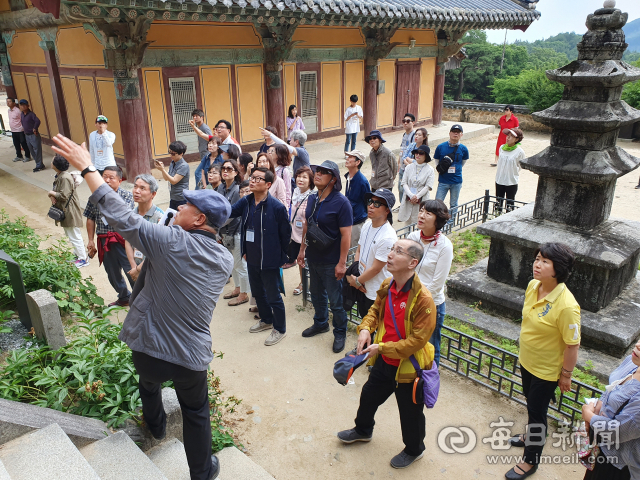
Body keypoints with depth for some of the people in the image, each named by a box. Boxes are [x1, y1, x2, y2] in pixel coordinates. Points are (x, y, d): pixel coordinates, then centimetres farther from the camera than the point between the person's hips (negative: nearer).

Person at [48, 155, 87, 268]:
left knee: (74, 236, -2)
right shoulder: (59, 176, 8)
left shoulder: (65, 178, -24)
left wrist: (52, 193, -12)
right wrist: (52, 196, -7)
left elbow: (64, 196, -28)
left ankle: (83, 259, 7)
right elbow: (57, 191, 14)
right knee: (69, 234, 21)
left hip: (70, 212, -11)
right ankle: (79, 252, 35)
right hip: (65, 211, 11)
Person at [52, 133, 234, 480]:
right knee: (196, 414, 22)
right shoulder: (225, 260, -5)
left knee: (149, 381, 34)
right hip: (193, 357, 1)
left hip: (150, 349, -1)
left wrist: (86, 167, -10)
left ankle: (155, 425, 61)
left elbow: (122, 216, -19)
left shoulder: (171, 242, -22)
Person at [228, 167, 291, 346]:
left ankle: (280, 329, 27)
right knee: (257, 292, 23)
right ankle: (266, 320, 46)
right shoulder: (246, 202, 0)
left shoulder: (277, 207, -19)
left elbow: (286, 234, -10)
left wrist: (281, 255, -1)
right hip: (252, 259, 7)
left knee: (273, 296, 7)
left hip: (269, 261, -6)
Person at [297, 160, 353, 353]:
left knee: (335, 300, 7)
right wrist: (302, 249, 13)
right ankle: (320, 323, 45)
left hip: (331, 262, -7)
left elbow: (346, 234, -20)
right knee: (316, 294, 23)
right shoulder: (312, 199, 3)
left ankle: (340, 333, 27)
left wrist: (342, 263, -20)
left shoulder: (341, 202, -19)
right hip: (313, 258, 7)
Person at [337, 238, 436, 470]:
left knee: (410, 412, 17)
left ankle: (414, 450, 47)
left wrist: (382, 348, -25)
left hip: (408, 367, -7)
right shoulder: (387, 286, -7)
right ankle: (363, 430, 58)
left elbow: (417, 340, -27)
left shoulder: (422, 299, -29)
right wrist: (365, 328, -9)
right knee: (369, 395, 28)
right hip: (384, 362, 7)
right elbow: (376, 310, 11)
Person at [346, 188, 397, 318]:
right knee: (363, 318, 25)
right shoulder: (367, 225, -1)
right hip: (362, 287, 7)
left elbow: (375, 269, -21)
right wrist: (353, 276, -5)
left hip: (377, 293, -7)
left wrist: (356, 281, -9)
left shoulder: (388, 237, -27)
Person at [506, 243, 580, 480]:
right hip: (526, 360, 7)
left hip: (546, 370, -7)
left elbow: (572, 344, -23)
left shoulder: (566, 306, -34)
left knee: (537, 412, 11)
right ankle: (530, 436, 55)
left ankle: (531, 461, 33)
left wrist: (566, 375, -12)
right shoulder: (532, 285, -11)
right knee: (531, 404, 29)